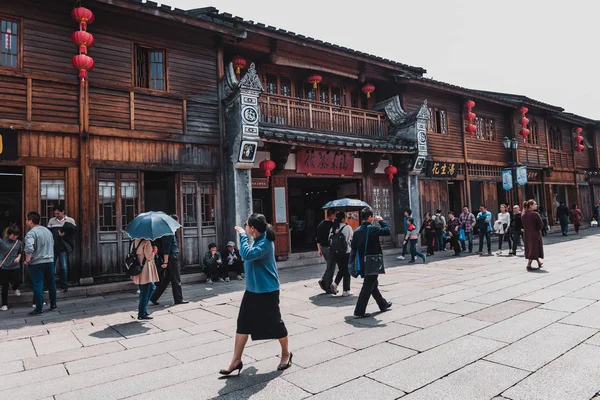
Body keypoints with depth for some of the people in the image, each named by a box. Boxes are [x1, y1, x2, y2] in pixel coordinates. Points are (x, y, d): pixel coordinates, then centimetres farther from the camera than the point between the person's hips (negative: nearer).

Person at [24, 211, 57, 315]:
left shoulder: (31, 233, -14)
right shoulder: (47, 230, 11)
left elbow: (29, 248, -28)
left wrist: (27, 260, -15)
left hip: (37, 263, -7)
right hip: (50, 261, 7)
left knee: (38, 285, 0)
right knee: (51, 284, 14)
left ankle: (39, 309, 4)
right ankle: (53, 305, 23)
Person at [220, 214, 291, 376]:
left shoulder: (265, 243, -22)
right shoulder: (257, 240, 7)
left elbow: (247, 255, -36)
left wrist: (242, 235, -27)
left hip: (268, 291, -9)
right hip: (252, 290, 9)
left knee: (275, 323, 7)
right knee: (243, 324, 8)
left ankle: (286, 354, 30)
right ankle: (236, 360, 18)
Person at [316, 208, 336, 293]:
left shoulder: (320, 224, 8)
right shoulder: (332, 225, -16)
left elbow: (318, 238, 13)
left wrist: (319, 249, 20)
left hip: (323, 248, 7)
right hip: (330, 248, -7)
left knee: (329, 266, 23)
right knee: (330, 268, 2)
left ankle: (323, 280, 10)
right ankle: (328, 288, 8)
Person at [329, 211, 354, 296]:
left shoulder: (333, 228, 2)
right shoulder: (347, 227, -11)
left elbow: (330, 240, 3)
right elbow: (352, 239, -6)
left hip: (335, 253, 5)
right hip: (346, 252, -5)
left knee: (341, 270, 20)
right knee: (346, 271, 7)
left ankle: (335, 283, 1)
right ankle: (346, 291, 12)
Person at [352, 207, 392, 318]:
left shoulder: (357, 231, 4)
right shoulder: (373, 229, -16)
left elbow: (353, 248, 6)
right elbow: (388, 231, -11)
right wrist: (381, 221, 1)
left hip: (363, 263, 8)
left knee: (373, 284, 21)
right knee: (368, 286, -2)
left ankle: (383, 304, 38)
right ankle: (359, 311, -2)